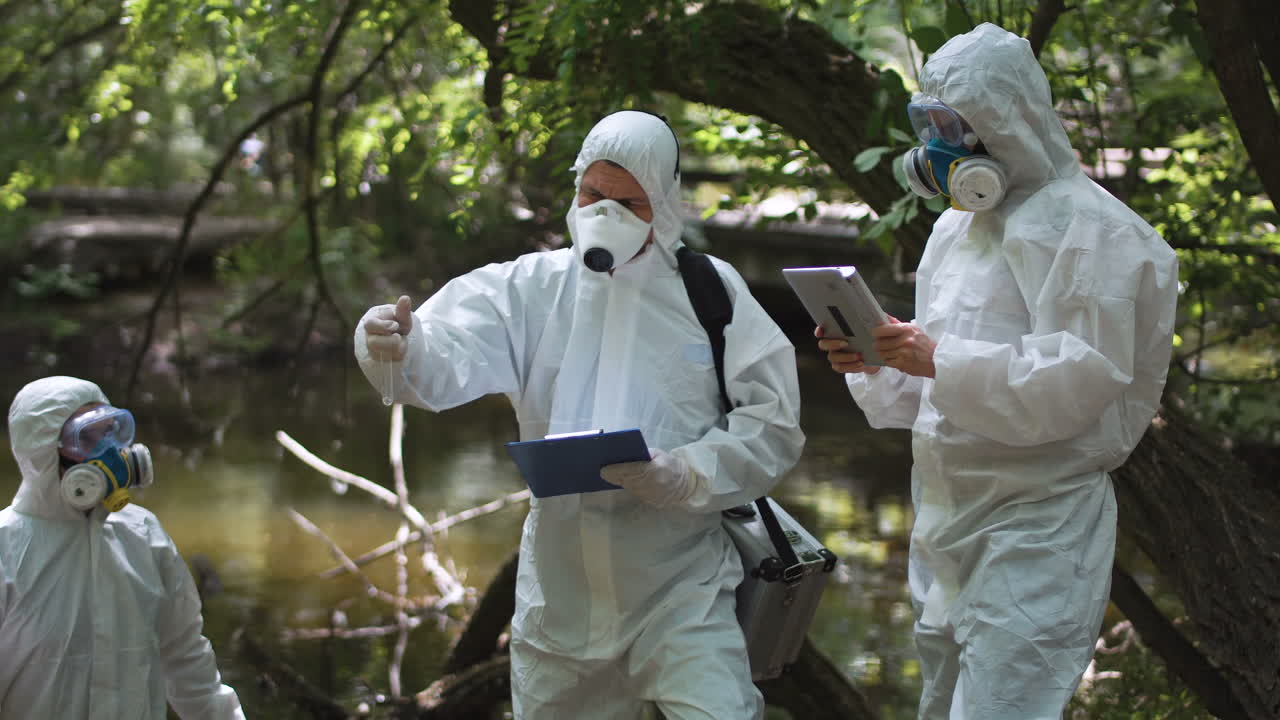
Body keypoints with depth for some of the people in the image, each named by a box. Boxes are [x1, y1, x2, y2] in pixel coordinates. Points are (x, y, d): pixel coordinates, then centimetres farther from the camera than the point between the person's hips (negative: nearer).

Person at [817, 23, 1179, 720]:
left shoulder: (1082, 224, -10)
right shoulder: (955, 227, 17)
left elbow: (1081, 377, -20)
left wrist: (942, 361, -24)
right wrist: (875, 363, -1)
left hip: (1035, 525, -9)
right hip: (948, 518, 9)